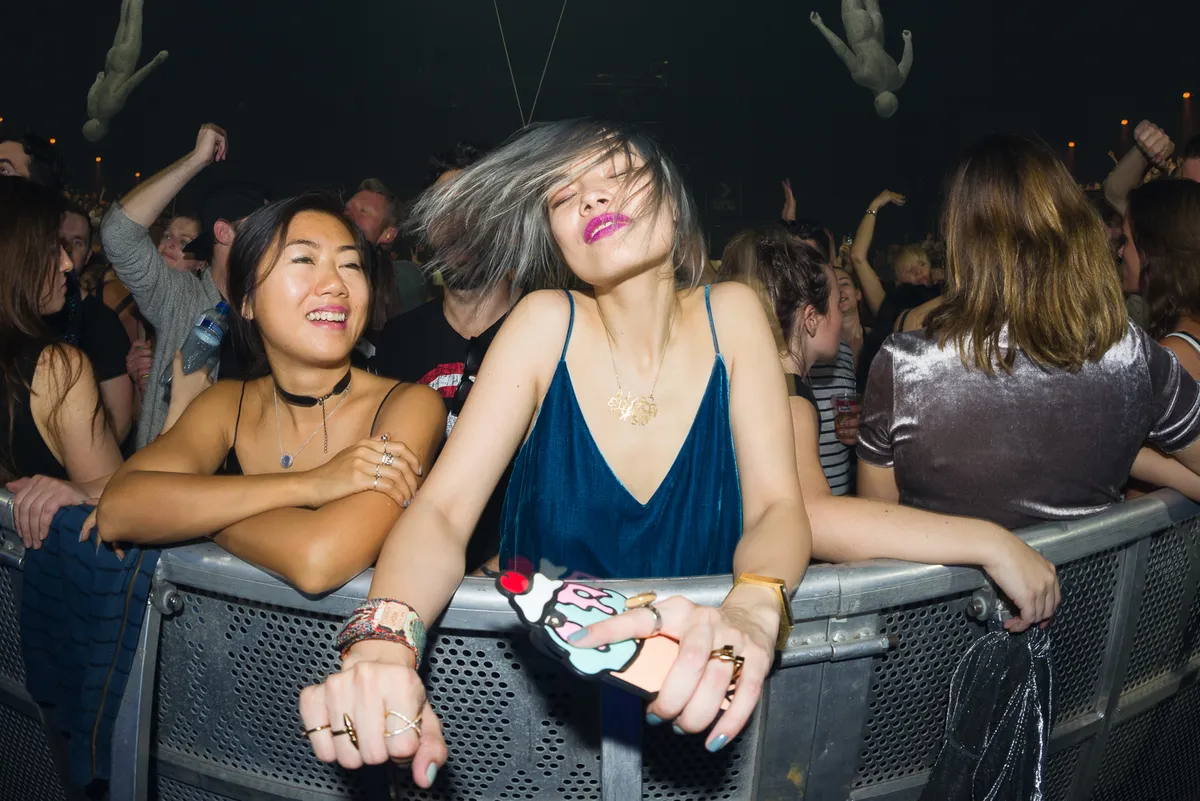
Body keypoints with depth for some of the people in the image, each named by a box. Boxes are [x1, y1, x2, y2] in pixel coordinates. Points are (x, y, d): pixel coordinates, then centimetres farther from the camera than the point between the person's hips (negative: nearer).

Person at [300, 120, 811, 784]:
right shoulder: (547, 322, -9)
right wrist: (381, 642, -39)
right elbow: (442, 510, -17)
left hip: (693, 686, 1)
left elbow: (777, 505, -12)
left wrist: (753, 607, -36)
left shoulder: (730, 313, -6)